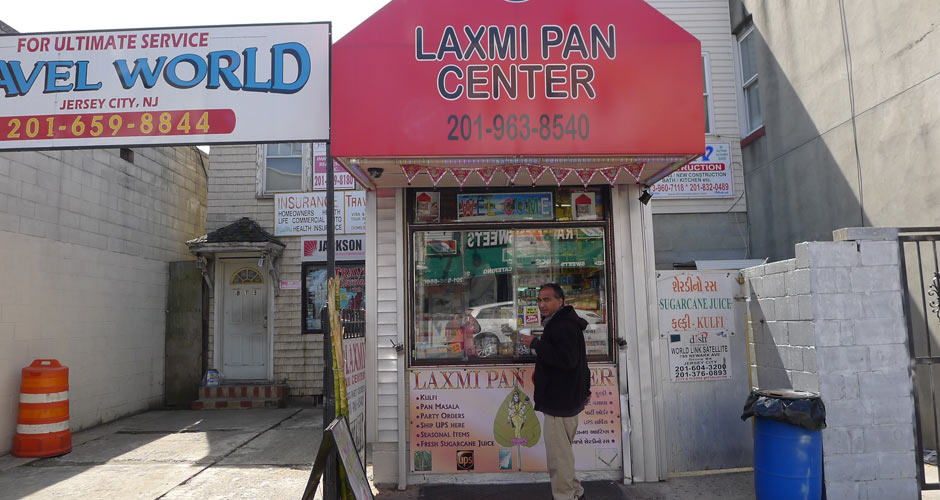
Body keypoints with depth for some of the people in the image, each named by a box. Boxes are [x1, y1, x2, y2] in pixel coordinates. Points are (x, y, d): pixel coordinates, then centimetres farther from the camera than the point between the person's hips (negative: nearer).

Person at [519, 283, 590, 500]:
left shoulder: (563, 326, -16)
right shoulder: (562, 324, 19)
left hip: (560, 401, -11)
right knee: (562, 450, 20)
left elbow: (566, 360, -28)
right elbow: (579, 359, 28)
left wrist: (535, 344, -23)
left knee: (557, 454, -7)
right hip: (564, 398, 11)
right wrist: (584, 388, 31)